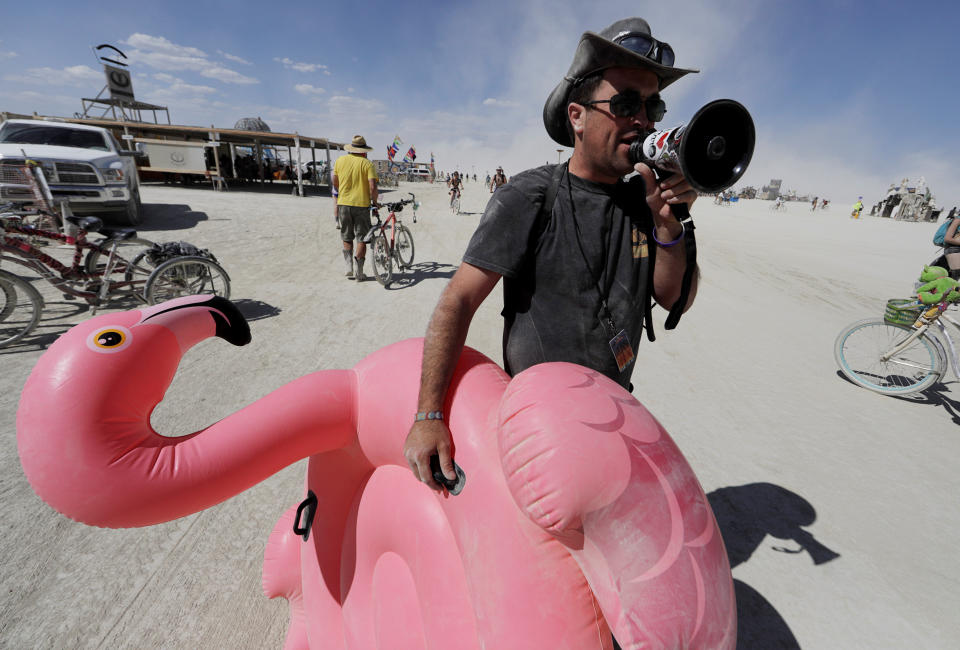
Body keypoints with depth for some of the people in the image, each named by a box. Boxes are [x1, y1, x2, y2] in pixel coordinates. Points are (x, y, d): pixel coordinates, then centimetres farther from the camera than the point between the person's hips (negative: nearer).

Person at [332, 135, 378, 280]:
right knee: (361, 239, 4)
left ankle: (349, 269, 8)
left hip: (343, 203, 3)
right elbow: (372, 187, -15)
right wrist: (375, 202, 1)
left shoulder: (340, 160, 7)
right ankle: (359, 273, 3)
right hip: (361, 204, -3)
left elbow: (335, 183, 13)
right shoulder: (367, 163, -4)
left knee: (347, 239, 15)